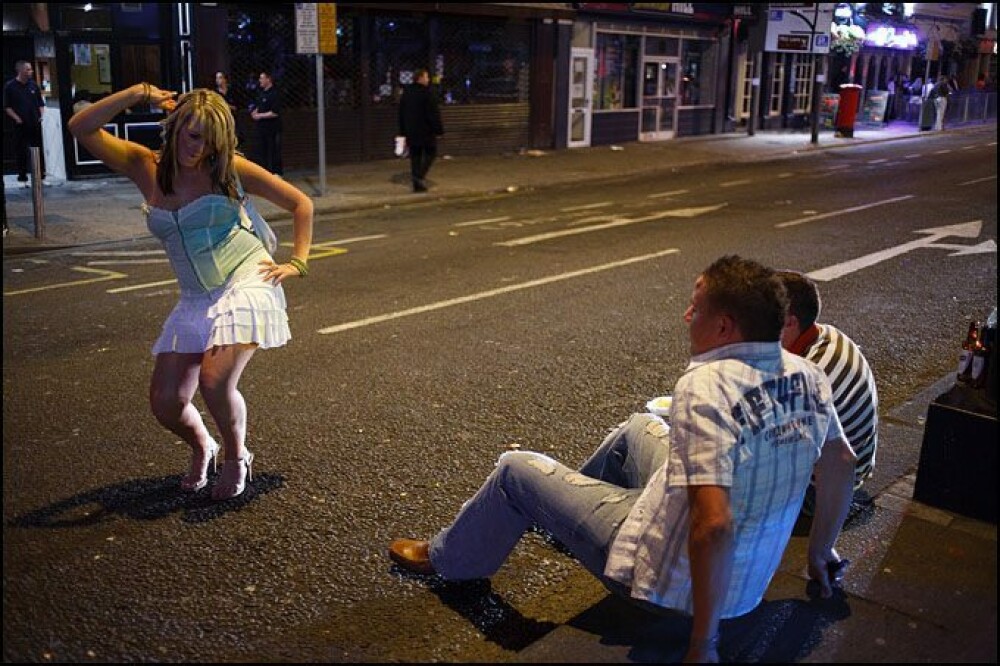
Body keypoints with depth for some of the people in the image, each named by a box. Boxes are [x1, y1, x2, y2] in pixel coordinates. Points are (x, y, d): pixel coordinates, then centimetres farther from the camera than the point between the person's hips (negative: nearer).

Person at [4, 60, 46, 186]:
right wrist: (16, 118, -11)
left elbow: (41, 103, 16)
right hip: (21, 125, -3)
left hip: (35, 124, 3)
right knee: (21, 152, 1)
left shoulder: (33, 85, 9)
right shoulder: (10, 86, -2)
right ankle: (22, 178, 9)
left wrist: (42, 115, 2)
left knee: (39, 151, 7)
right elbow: (7, 106, -2)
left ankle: (41, 177, 16)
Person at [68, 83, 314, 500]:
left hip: (247, 282, -4)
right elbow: (81, 128, -3)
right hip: (195, 299, 4)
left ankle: (236, 458, 9)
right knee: (165, 402, -5)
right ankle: (201, 449, 31)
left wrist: (296, 262, -1)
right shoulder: (146, 167, 5)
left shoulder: (231, 169, -1)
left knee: (215, 382, -23)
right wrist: (138, 93, -8)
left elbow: (301, 204, 7)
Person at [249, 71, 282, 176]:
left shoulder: (274, 94, -14)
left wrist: (260, 115, -14)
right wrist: (255, 112, 6)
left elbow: (274, 113, -20)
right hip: (262, 127, 9)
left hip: (272, 128, -9)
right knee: (263, 150, 13)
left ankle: (277, 172, 2)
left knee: (274, 150, -4)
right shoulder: (261, 92, 13)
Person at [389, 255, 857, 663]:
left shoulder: (705, 387, -32)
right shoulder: (808, 376, -8)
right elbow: (842, 465, 4)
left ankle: (445, 558, 31)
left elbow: (713, 524, -37)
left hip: (668, 579, -8)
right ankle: (570, 497, 52)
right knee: (638, 428, 27)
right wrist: (819, 555, 19)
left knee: (517, 470, 5)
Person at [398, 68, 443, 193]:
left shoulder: (406, 93, 13)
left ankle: (418, 184, 8)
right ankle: (420, 175, -13)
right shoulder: (426, 93, -13)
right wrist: (439, 129, -11)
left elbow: (401, 114, 18)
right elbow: (433, 113, -16)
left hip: (411, 131, 7)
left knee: (415, 156, 9)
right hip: (426, 131, -7)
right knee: (430, 152, 6)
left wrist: (403, 131, 21)